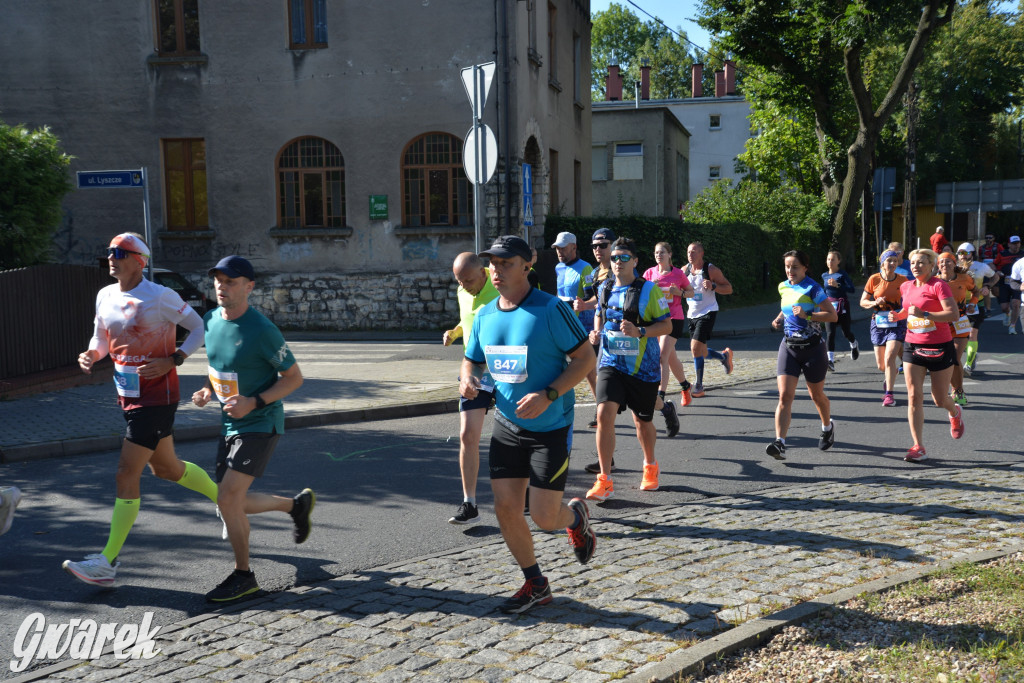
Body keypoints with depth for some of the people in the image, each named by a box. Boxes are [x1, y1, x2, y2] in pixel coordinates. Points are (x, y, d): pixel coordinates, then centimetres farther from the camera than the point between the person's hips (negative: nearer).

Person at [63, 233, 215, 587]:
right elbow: (101, 337, 20)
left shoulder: (160, 297, -14)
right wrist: (90, 355, -3)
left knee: (126, 474, -9)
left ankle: (107, 562, -3)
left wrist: (173, 360, -18)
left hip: (157, 397, -8)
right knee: (165, 468, 19)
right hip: (129, 396, 8)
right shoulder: (105, 296, 7)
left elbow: (200, 327, -7)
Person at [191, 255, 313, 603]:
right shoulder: (210, 321, 2)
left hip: (260, 424, -8)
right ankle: (298, 504, 35)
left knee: (228, 496, -15)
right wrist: (207, 390, 0)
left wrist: (254, 402, -23)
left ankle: (243, 575, 5)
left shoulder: (261, 330, -19)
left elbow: (294, 377, -13)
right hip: (230, 425, 8)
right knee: (233, 503, 11)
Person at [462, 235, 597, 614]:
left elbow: (585, 358, -13)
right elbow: (472, 361, 17)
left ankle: (576, 515, 32)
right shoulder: (485, 316, 4)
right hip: (507, 425, 6)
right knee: (505, 508, 2)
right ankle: (535, 585, 23)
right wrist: (467, 378, -8)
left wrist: (547, 395, -23)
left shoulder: (551, 309, -15)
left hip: (551, 429, -5)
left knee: (543, 517, -6)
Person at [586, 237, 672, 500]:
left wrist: (640, 332, -23)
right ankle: (605, 481, -10)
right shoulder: (605, 288, 6)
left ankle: (650, 466, 42)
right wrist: (596, 331, 4)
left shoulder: (649, 290, -7)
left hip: (643, 367, -2)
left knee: (642, 420, 12)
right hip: (611, 363, 2)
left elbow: (667, 325, -7)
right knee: (604, 414, -17)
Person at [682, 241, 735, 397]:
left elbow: (729, 289, -5)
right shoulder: (684, 270, 5)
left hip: (707, 313, -6)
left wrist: (713, 286, -23)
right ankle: (724, 355, 42)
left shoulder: (711, 270, -9)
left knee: (695, 348, -17)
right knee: (701, 352, 11)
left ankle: (698, 386, -6)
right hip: (692, 314, 6)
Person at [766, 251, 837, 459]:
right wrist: (780, 318, 8)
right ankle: (780, 443, -18)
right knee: (785, 396, -11)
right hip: (789, 347, 4)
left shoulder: (813, 288, -11)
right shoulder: (783, 287, 8)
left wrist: (807, 315, -24)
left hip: (813, 347, -4)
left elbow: (833, 315, -13)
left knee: (816, 395, 13)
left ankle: (827, 427, 43)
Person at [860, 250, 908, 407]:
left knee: (889, 357, -18)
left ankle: (889, 394, -9)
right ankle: (893, 372, 44)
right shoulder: (874, 279, -3)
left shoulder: (902, 280, -2)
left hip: (896, 323, -1)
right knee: (881, 365, 7)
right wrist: (875, 302, -17)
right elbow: (863, 302, 3)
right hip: (878, 323, 1)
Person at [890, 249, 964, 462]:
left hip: (940, 347, -5)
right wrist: (898, 315, 6)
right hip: (913, 346, 5)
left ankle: (955, 413, 45)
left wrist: (924, 314, -29)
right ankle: (918, 446, -4)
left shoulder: (938, 285, -12)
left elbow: (954, 314, -22)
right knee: (914, 396, -7)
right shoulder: (906, 287, 7)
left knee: (940, 399, 7)